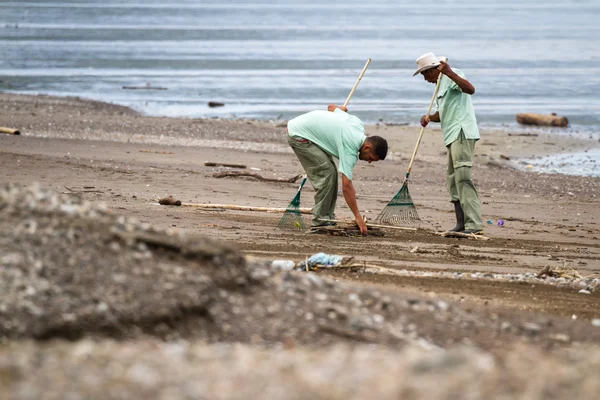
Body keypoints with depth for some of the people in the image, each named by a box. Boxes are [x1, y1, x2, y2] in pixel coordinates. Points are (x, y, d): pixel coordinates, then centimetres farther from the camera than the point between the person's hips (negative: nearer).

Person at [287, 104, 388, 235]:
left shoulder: (358, 124, -1)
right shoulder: (349, 148, -25)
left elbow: (332, 107, 15)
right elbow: (346, 186, -27)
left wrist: (341, 108, 41)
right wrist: (358, 217, -25)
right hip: (298, 135, -10)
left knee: (331, 172, 7)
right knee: (326, 173, -15)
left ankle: (328, 218, 10)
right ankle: (319, 223, -11)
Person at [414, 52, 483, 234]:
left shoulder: (452, 76, -8)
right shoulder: (441, 83, 24)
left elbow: (470, 89, -27)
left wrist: (449, 73, -35)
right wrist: (429, 118, 9)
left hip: (462, 133, -11)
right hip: (453, 136, 11)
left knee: (463, 177, -17)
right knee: (453, 180, 13)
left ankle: (474, 224, -23)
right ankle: (462, 223, 18)